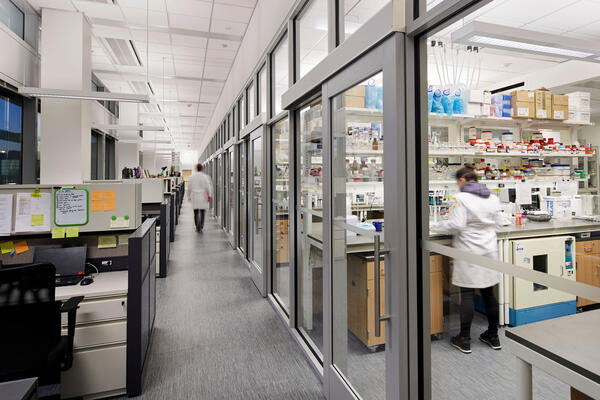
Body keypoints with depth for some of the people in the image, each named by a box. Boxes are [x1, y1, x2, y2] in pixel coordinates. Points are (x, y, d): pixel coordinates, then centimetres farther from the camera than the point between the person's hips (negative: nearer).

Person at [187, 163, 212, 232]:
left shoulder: (192, 176, 2)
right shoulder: (205, 176, -5)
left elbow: (189, 187, 7)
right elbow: (208, 186, -10)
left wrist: (189, 196, 16)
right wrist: (209, 195, -6)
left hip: (194, 196, 1)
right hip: (203, 197, -1)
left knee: (196, 213, 6)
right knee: (202, 212, 6)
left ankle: (197, 227, -6)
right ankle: (201, 227, 4)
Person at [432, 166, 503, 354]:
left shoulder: (461, 198, -12)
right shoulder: (493, 198, 8)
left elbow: (456, 225, -19)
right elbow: (497, 222, 15)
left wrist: (436, 226, -5)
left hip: (469, 252, -6)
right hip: (489, 250, 6)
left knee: (467, 294, 1)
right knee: (488, 293, 14)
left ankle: (464, 339, 10)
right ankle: (493, 336, 27)